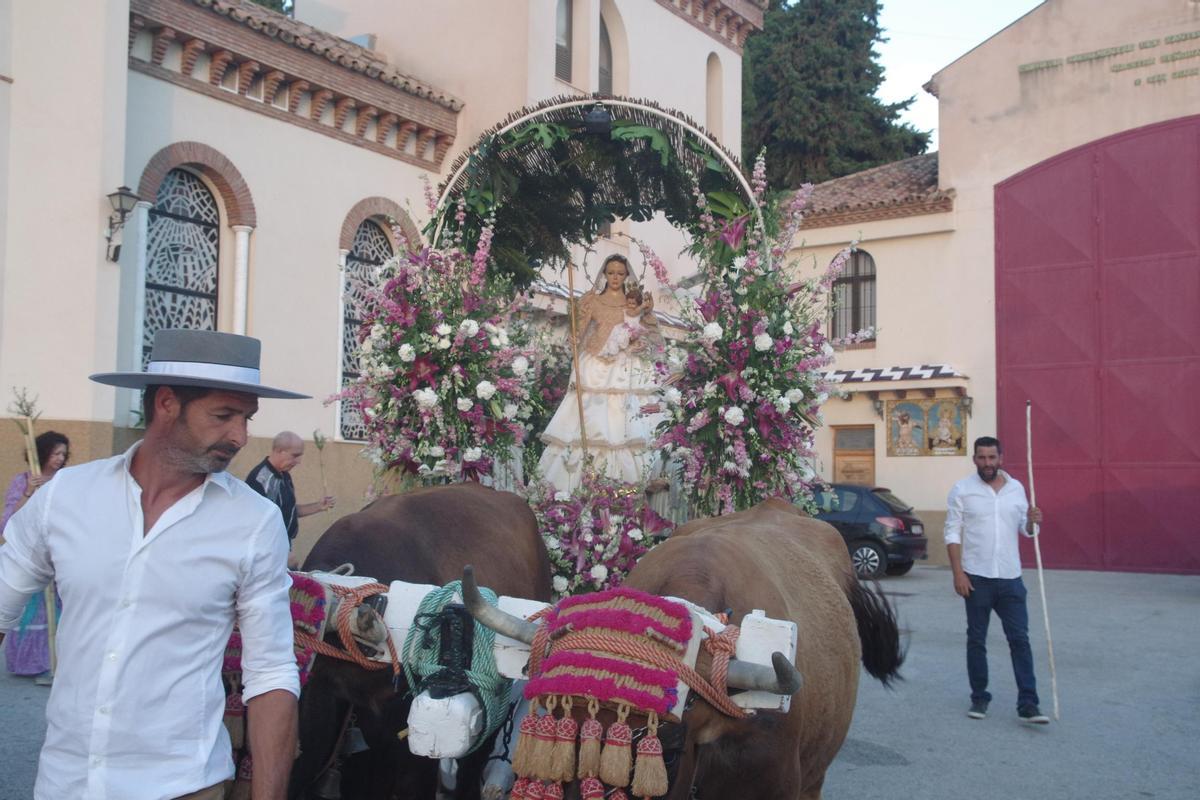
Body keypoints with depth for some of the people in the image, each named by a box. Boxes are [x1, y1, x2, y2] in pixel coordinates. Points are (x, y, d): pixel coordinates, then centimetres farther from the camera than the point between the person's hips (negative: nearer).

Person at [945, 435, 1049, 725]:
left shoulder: (1016, 488, 7)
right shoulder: (962, 490, -3)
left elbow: (1025, 529, 15)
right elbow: (952, 533, -4)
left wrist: (1032, 521, -9)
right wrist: (958, 573, -11)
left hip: (1010, 578, 2)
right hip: (977, 578, -2)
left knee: (1020, 639, -1)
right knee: (976, 640, 7)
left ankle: (1028, 705, 1)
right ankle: (979, 697, 19)